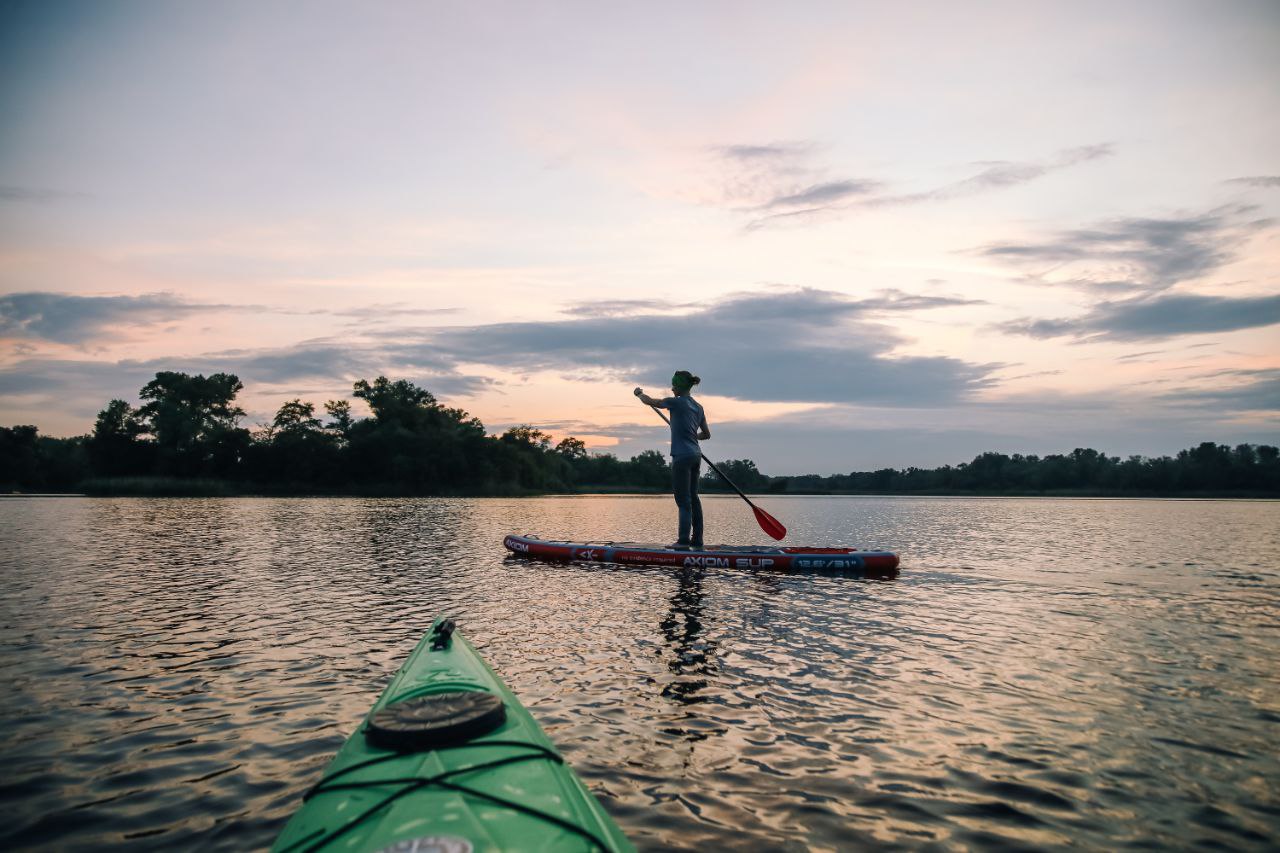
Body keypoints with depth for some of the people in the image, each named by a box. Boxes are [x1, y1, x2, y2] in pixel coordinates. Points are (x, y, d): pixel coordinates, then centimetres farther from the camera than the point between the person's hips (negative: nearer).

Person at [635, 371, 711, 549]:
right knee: (693, 498, 12)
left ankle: (684, 540, -6)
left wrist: (639, 393, 22)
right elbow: (707, 434, 18)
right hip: (695, 455, 8)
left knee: (683, 500, -6)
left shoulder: (677, 402, -10)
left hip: (682, 456, -8)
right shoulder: (698, 407, 11)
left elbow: (649, 401, 2)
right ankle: (697, 539, 16)